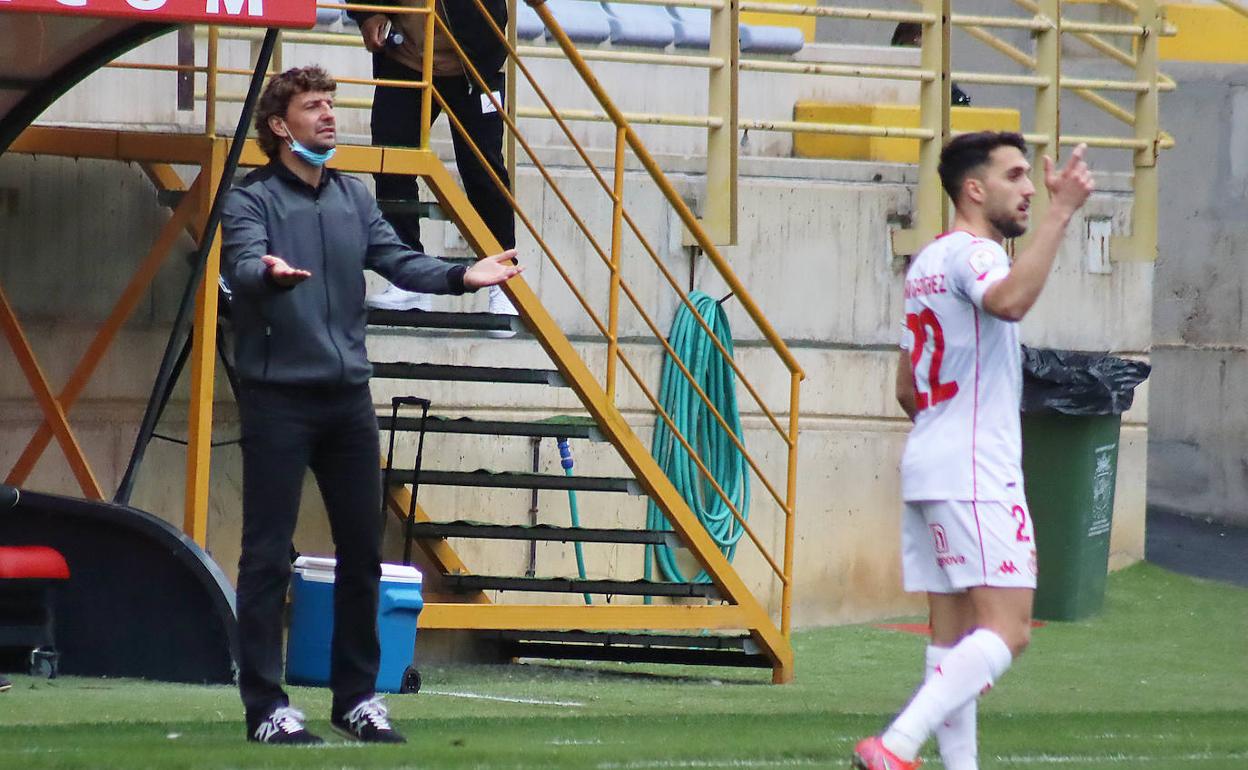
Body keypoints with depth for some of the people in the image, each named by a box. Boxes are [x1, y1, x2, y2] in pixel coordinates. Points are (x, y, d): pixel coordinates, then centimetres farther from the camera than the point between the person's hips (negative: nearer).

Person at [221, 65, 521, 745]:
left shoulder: (353, 199, 13)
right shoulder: (252, 199, -5)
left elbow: (397, 261, 6)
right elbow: (241, 266, -22)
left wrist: (461, 276, -12)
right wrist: (271, 273, -45)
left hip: (348, 396, 6)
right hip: (278, 398, -6)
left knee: (362, 550, 9)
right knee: (267, 556, -5)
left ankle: (356, 695, 19)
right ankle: (265, 707, -3)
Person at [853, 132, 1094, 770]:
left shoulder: (928, 260, 20)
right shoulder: (973, 252, -10)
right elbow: (1008, 300, -35)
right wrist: (1060, 214, -35)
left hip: (926, 465, 10)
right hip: (976, 474, -10)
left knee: (954, 637, 8)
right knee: (1006, 630, -15)